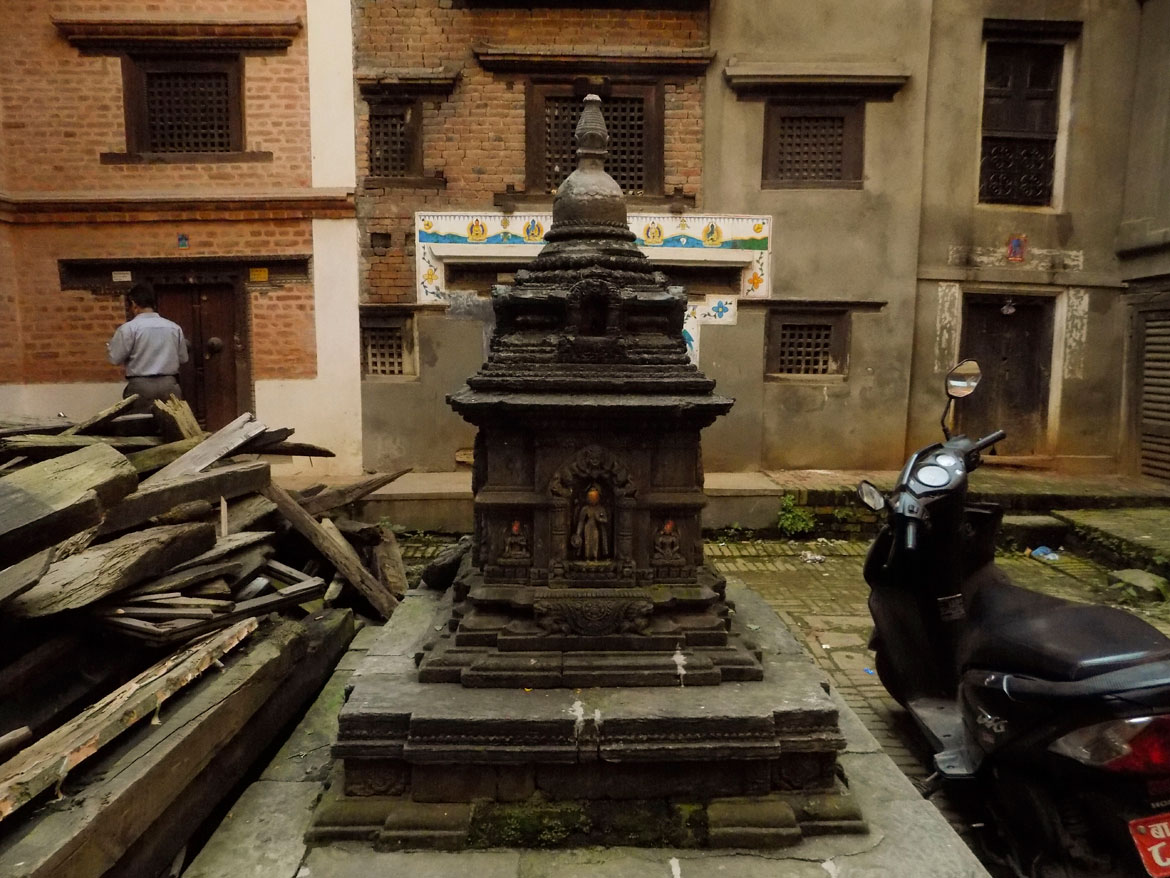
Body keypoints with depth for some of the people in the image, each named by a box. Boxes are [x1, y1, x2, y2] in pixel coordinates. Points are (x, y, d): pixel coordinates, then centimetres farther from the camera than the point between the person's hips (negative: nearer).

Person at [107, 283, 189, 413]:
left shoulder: (129, 327, -5)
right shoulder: (174, 327, 4)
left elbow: (115, 359, -2)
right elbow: (183, 358, 11)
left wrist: (110, 346, 18)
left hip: (141, 386, -3)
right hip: (169, 385, 3)